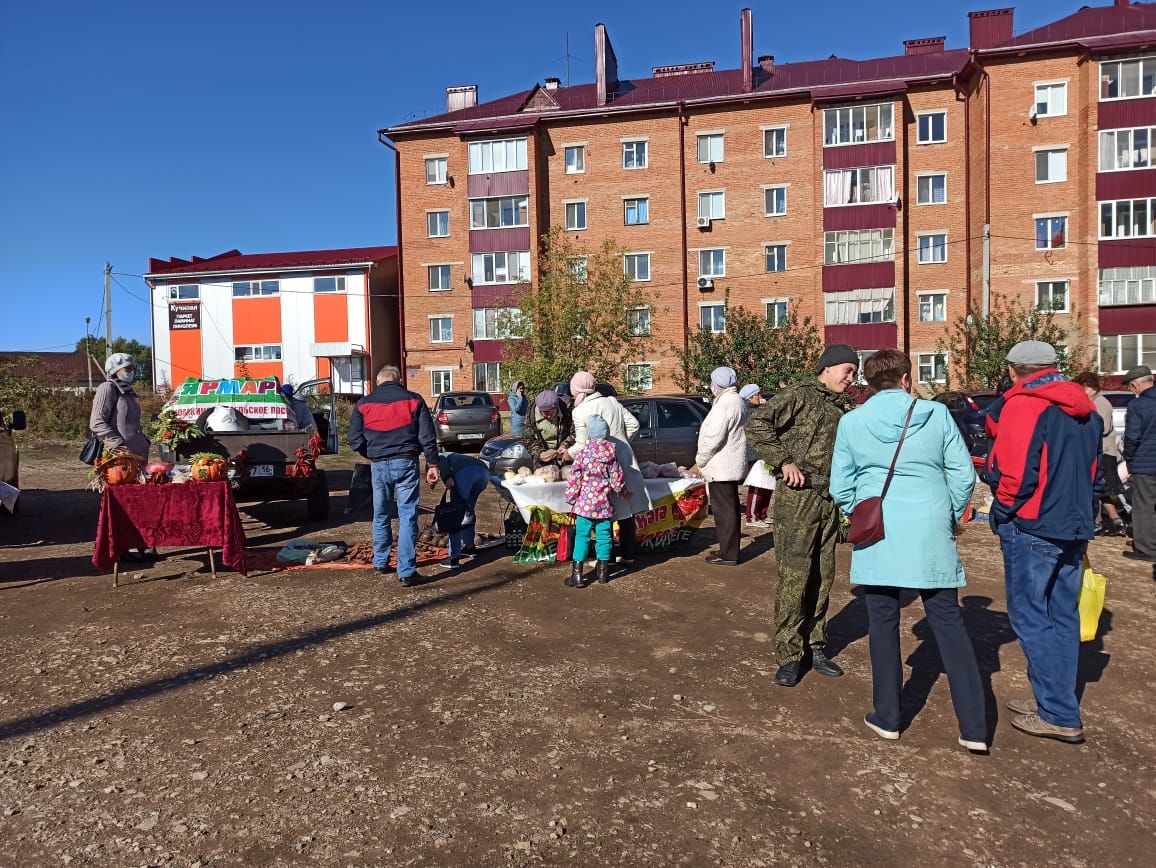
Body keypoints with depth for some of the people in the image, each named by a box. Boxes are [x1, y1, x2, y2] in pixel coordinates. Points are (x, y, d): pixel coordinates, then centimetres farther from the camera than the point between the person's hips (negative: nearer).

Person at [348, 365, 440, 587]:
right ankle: (407, 572, -4)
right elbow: (428, 437, -3)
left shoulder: (364, 404, 5)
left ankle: (380, 563, 30)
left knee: (381, 516, 19)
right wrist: (432, 464, 1)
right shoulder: (413, 400, 1)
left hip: (379, 466, 2)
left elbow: (355, 441, 3)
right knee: (407, 517, -1)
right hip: (406, 463, -2)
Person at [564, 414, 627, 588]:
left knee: (581, 536, 3)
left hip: (584, 503, -2)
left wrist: (571, 500, 5)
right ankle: (603, 572, 20)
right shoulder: (611, 453, 0)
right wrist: (623, 493, 20)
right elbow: (617, 479, 2)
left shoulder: (582, 453, -7)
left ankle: (577, 574, 1)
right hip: (604, 504, 2)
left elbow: (574, 480, -6)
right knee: (604, 536, 11)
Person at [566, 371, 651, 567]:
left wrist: (569, 453, 9)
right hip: (625, 460, 6)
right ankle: (627, 555, 20)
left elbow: (583, 444, -9)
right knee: (626, 513, 11)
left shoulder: (580, 411, -8)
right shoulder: (612, 401, 10)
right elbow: (633, 423, 12)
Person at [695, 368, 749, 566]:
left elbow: (714, 437, -25)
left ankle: (728, 555, 0)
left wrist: (701, 458, -11)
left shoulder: (724, 404, -20)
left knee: (724, 510, -5)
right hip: (732, 465, 11)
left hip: (721, 466, -11)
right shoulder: (736, 401, 14)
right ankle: (729, 549, 27)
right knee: (729, 508, 17)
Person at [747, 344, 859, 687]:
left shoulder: (846, 408, 16)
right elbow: (756, 424, -14)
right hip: (797, 497, -7)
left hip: (830, 501, 7)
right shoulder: (799, 395, -6)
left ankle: (815, 647, 25)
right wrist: (783, 461, -17)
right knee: (793, 576, -5)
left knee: (822, 577, 12)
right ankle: (789, 656, 5)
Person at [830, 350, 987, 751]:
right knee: (948, 624, 8)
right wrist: (950, 518, 16)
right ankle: (974, 727, 11)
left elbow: (841, 488, 3)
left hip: (877, 536, 0)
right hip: (930, 535, 1)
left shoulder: (852, 421, 0)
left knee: (883, 624, 10)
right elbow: (963, 474, 1)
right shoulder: (937, 414, 0)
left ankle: (887, 718, 19)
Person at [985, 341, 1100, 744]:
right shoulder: (1085, 410, 13)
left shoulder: (1023, 405, -13)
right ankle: (1054, 701, 24)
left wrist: (1005, 510, -4)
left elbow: (1013, 473, -20)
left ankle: (1059, 716, 2)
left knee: (1030, 617, -1)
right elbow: (1093, 470, 18)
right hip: (1075, 528, 8)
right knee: (1062, 617, 14)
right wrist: (1079, 512, 21)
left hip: (1032, 528, -8)